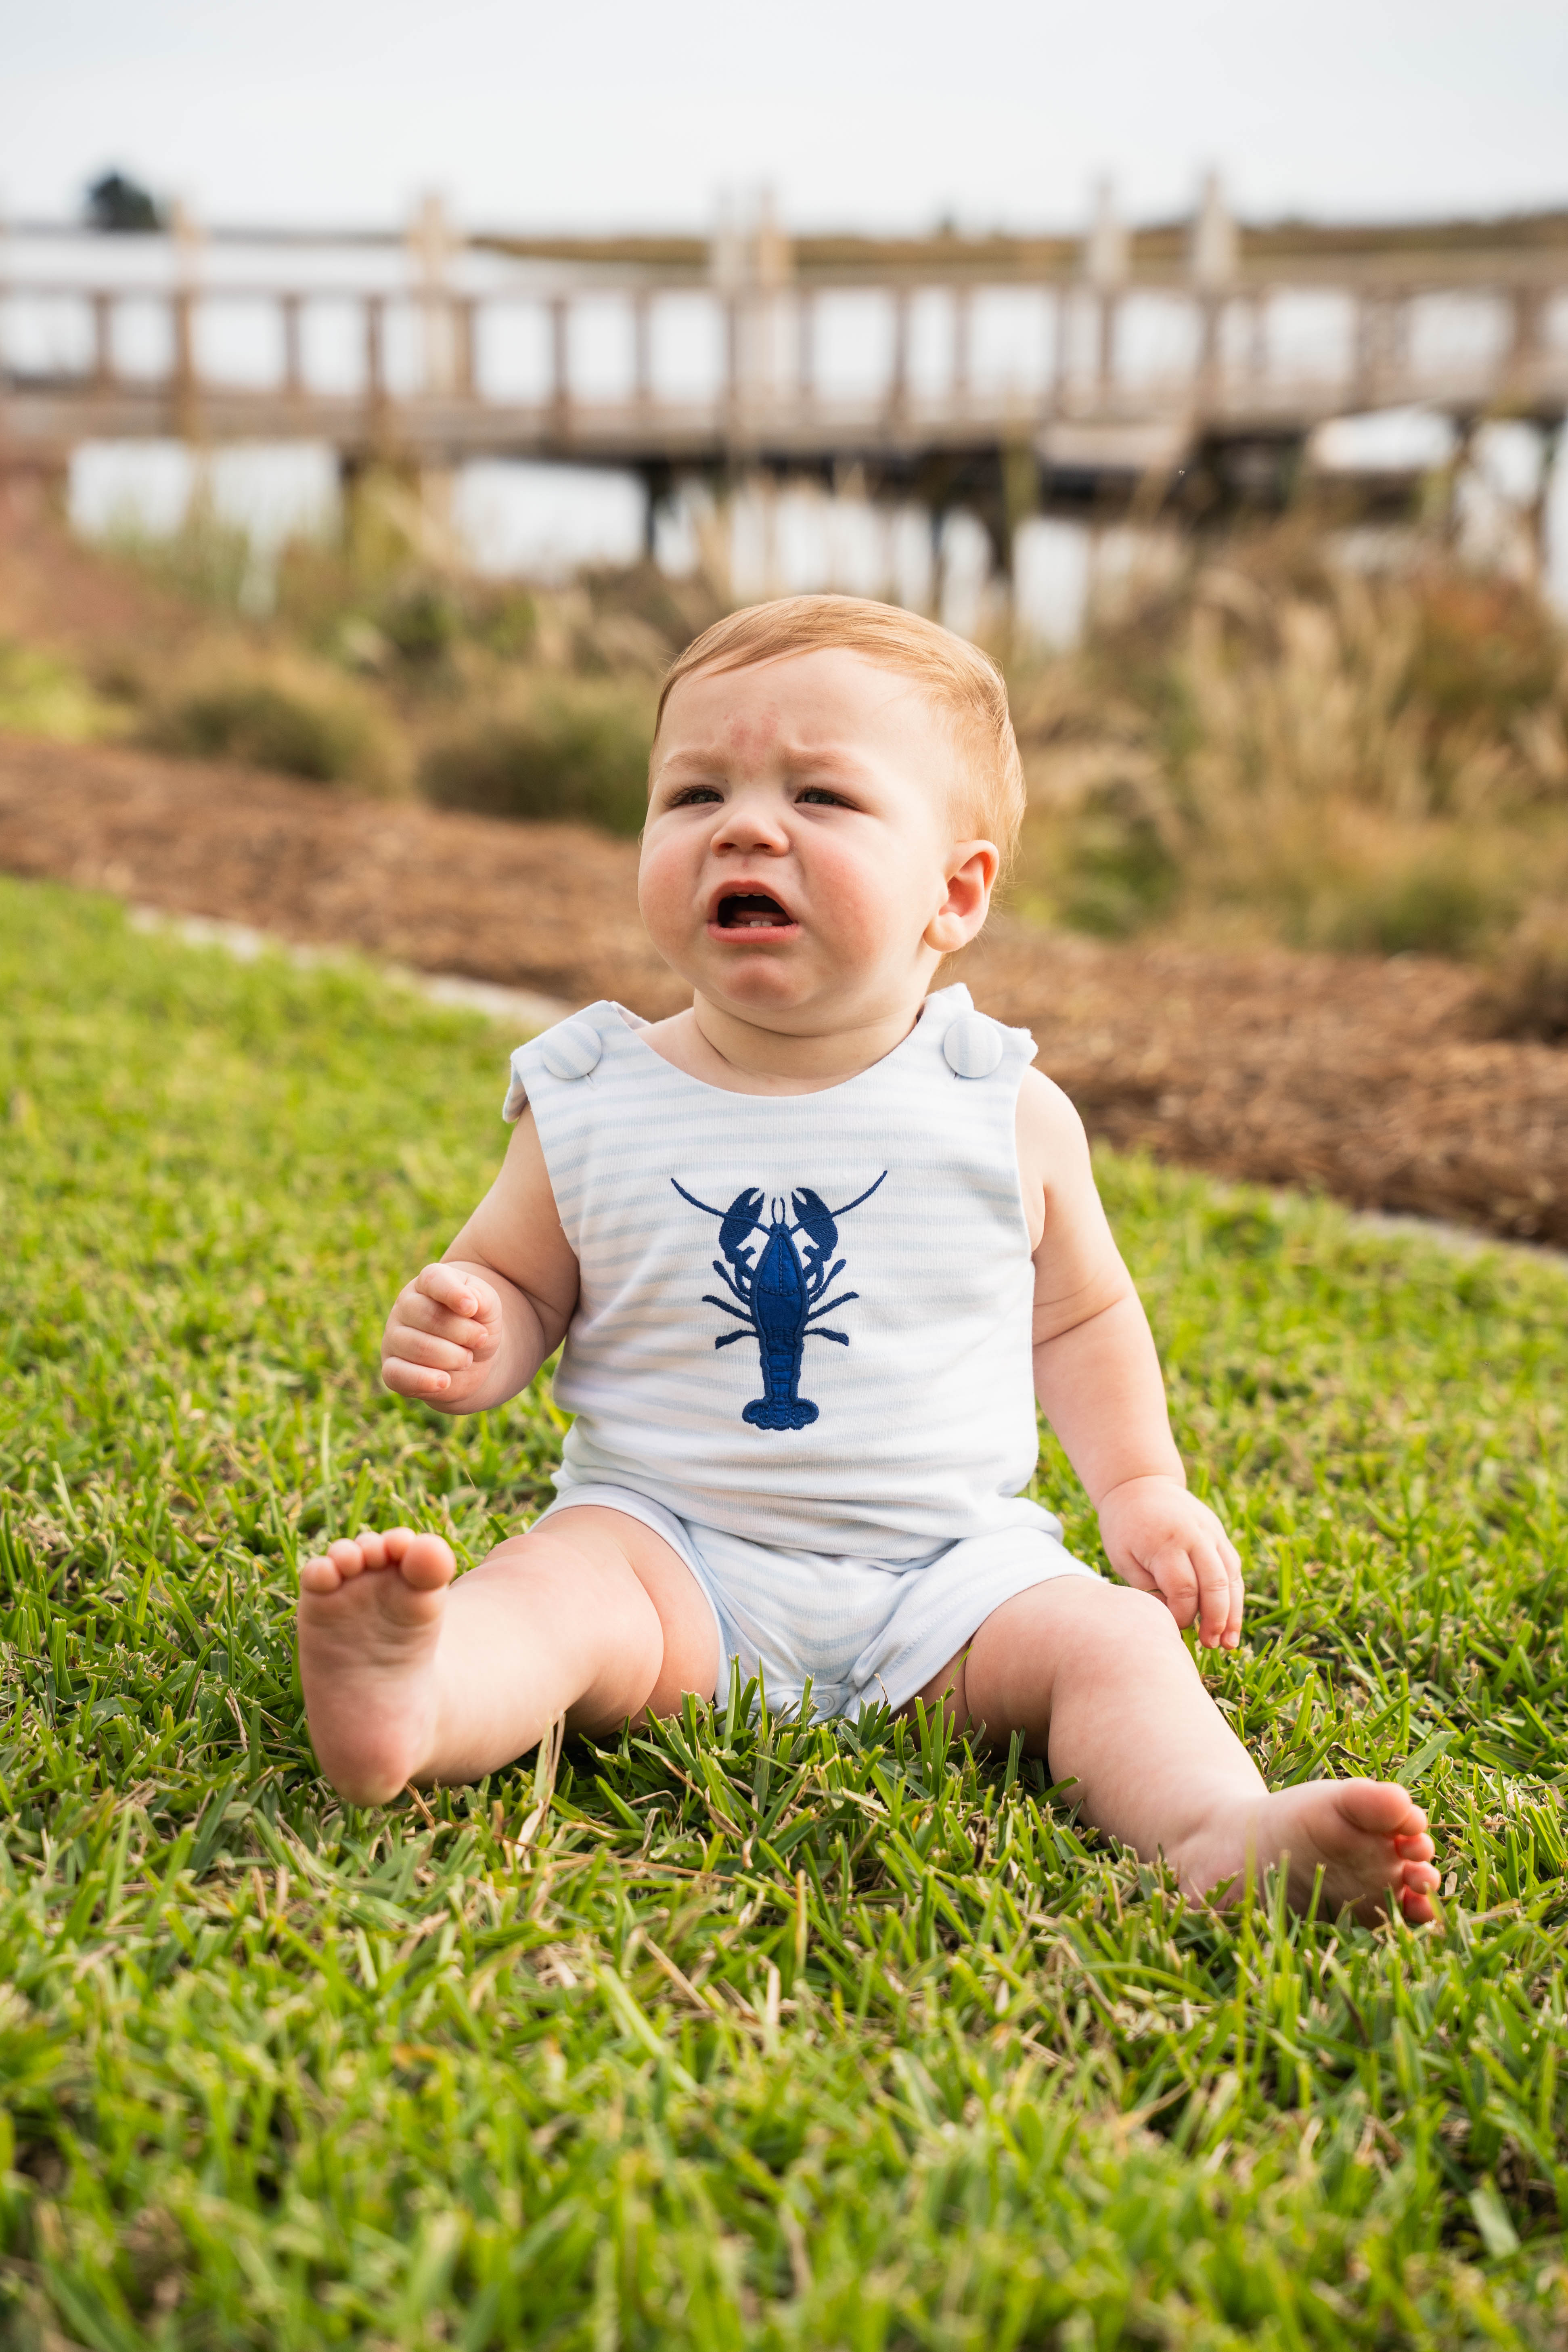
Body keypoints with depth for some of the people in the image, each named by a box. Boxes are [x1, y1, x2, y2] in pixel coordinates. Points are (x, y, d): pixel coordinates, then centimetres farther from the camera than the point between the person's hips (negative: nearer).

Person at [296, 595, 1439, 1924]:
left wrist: (1142, 1487, 5)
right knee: (560, 1589, -29)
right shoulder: (590, 1107, 0)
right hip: (667, 1541, -1)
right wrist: (464, 1335, -13)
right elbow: (516, 1284, 10)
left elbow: (1080, 1315, 15)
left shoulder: (1009, 1116, 1)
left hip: (948, 1570, 2)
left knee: (1109, 1643, -21)